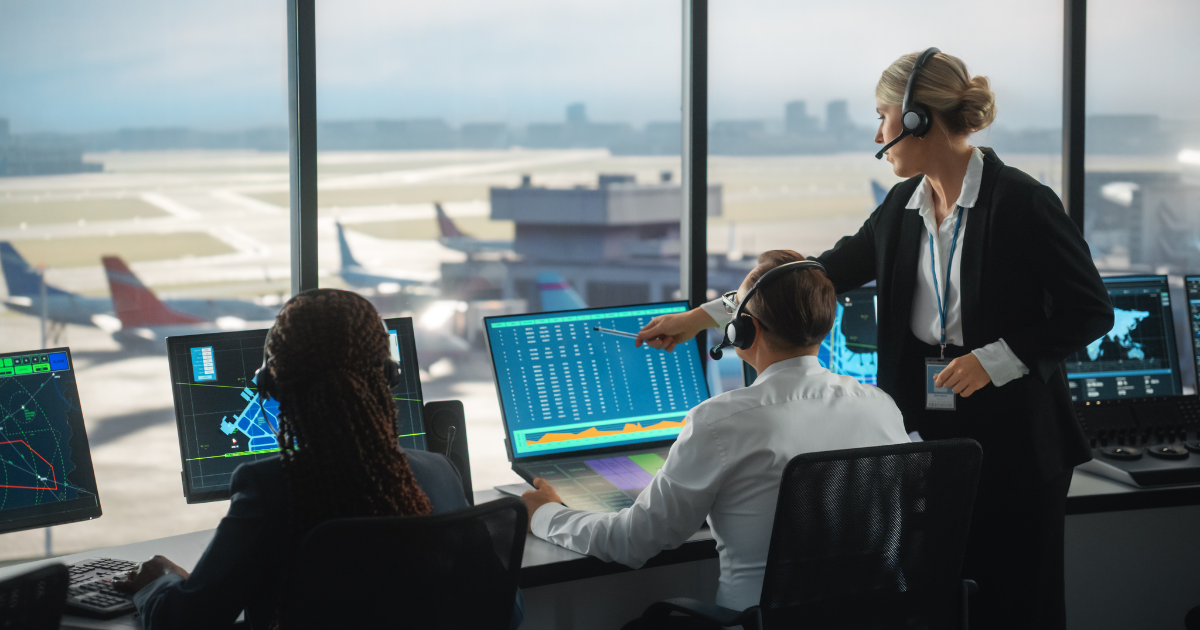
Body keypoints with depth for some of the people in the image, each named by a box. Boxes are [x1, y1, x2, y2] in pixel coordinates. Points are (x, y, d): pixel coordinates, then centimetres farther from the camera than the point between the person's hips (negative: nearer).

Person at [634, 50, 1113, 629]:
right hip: (927, 428, 6)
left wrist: (995, 359, -18)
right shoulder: (904, 205, 7)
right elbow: (833, 271, 16)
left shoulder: (1020, 201, -12)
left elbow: (1091, 311, -10)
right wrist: (704, 317, 15)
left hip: (1012, 435, -6)